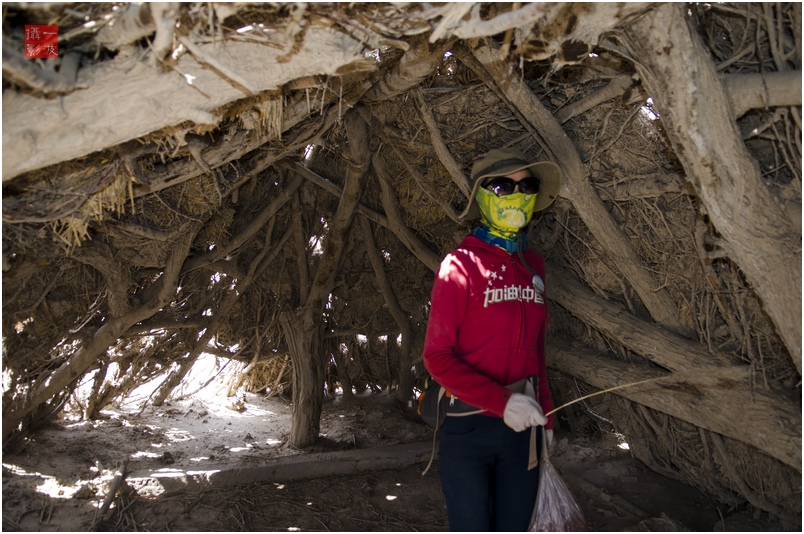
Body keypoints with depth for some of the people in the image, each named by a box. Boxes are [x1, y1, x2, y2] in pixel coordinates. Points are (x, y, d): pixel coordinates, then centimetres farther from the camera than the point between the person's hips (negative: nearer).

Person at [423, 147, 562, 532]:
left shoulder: (533, 264, 8)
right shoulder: (461, 264, -10)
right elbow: (437, 356, -13)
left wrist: (545, 414, 13)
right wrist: (501, 401, -21)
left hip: (521, 427, 6)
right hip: (470, 426, -5)